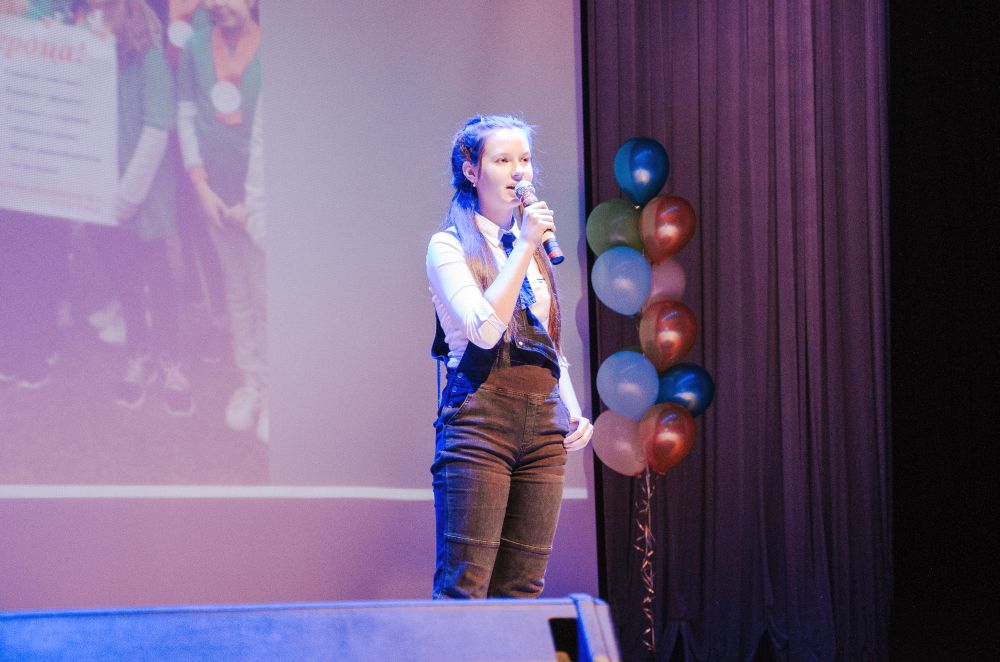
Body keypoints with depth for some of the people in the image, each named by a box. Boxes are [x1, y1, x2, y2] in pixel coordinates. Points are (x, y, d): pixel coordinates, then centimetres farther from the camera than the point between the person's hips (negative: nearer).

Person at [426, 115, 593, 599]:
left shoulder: (533, 247, 21)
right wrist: (524, 247, -12)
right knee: (464, 585, -12)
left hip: (543, 426, 6)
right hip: (479, 415, -6)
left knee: (522, 590, 0)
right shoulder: (450, 246, 1)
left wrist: (573, 411, 11)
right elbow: (485, 329, -14)